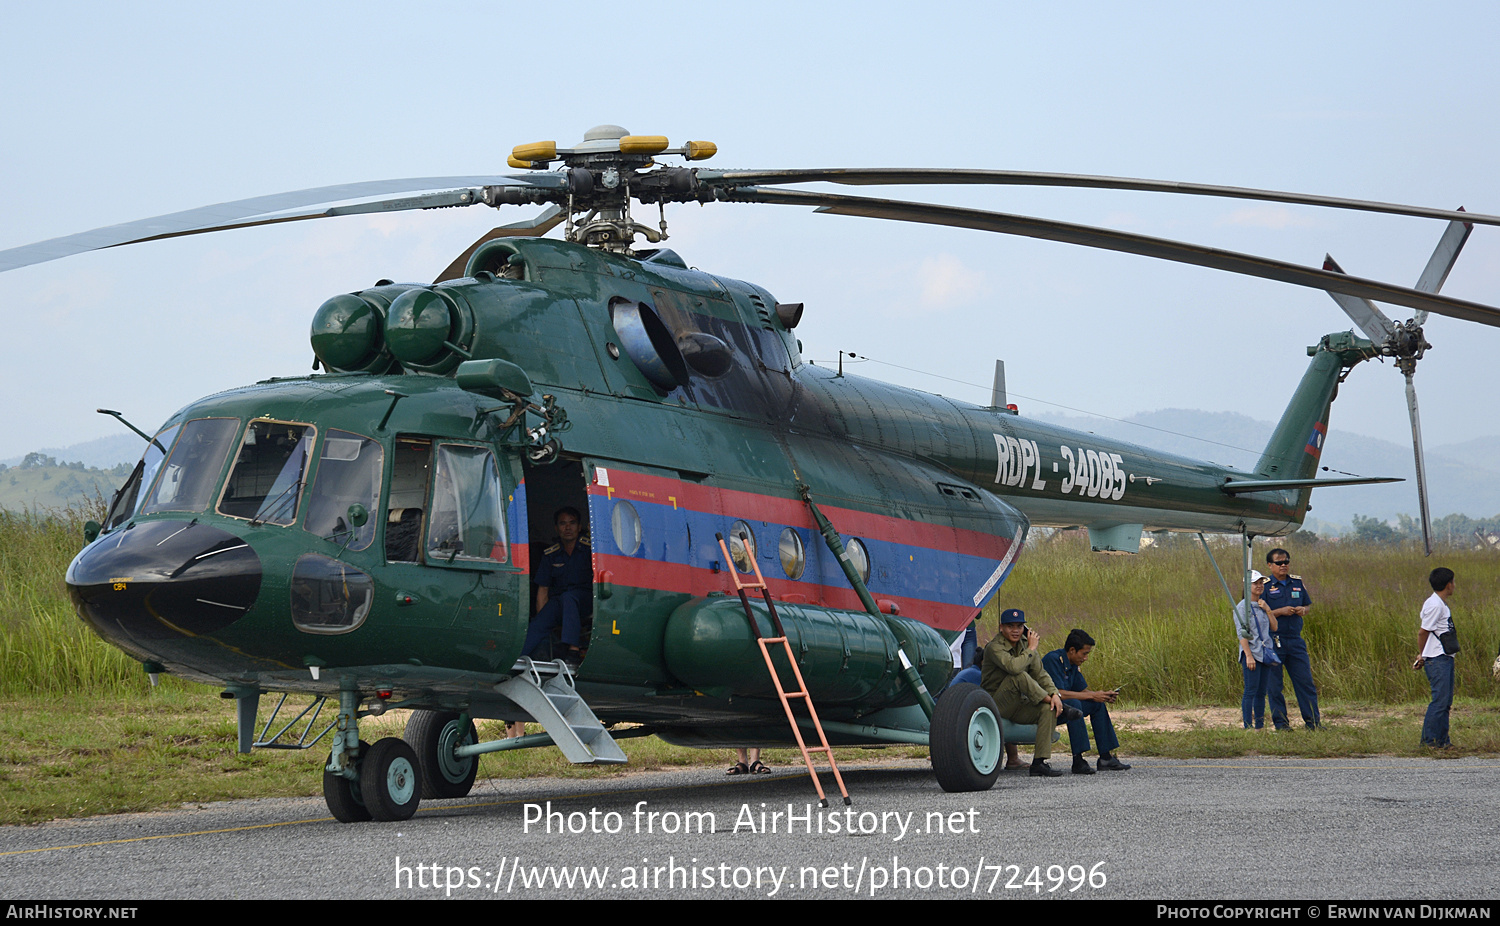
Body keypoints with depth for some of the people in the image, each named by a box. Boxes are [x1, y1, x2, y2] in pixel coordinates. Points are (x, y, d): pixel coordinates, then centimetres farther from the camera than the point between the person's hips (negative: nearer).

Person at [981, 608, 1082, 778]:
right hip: (996, 706, -7)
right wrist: (1031, 649, -20)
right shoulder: (994, 647, -16)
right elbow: (1014, 667, -35)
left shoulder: (1025, 644, 7)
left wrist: (1054, 694, -13)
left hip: (1018, 706, 7)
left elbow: (1040, 674, 4)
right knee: (1019, 676, -31)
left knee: (1049, 709, -18)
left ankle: (1039, 763, -21)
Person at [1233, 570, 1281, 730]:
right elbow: (1241, 633, -12)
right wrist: (1249, 655, -19)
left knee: (1262, 692, 8)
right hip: (1251, 653, -7)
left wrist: (1268, 610, 0)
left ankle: (1260, 726, 13)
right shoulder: (1242, 607, -6)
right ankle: (1248, 727, -10)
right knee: (1251, 690, -10)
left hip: (1266, 653, 7)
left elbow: (1274, 628, 13)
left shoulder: (1263, 606, 15)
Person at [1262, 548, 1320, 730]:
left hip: (1295, 641, 4)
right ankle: (1280, 722, 10)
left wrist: (1303, 610, -2)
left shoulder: (1297, 582, 11)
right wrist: (1280, 611, -18)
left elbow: (1309, 604, 21)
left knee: (1306, 681, 3)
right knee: (1274, 686, 2)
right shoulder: (1265, 586, -3)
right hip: (1273, 641, -4)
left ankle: (1313, 721, 8)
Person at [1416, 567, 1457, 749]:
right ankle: (1429, 740, -7)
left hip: (1446, 658, 10)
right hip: (1437, 660, -10)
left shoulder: (1441, 604, 17)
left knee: (1446, 701, 10)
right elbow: (1423, 632, -11)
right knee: (1440, 699, -10)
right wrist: (1422, 655, 1)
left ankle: (1442, 739, 13)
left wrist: (1422, 655, 13)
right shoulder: (1434, 605, -15)